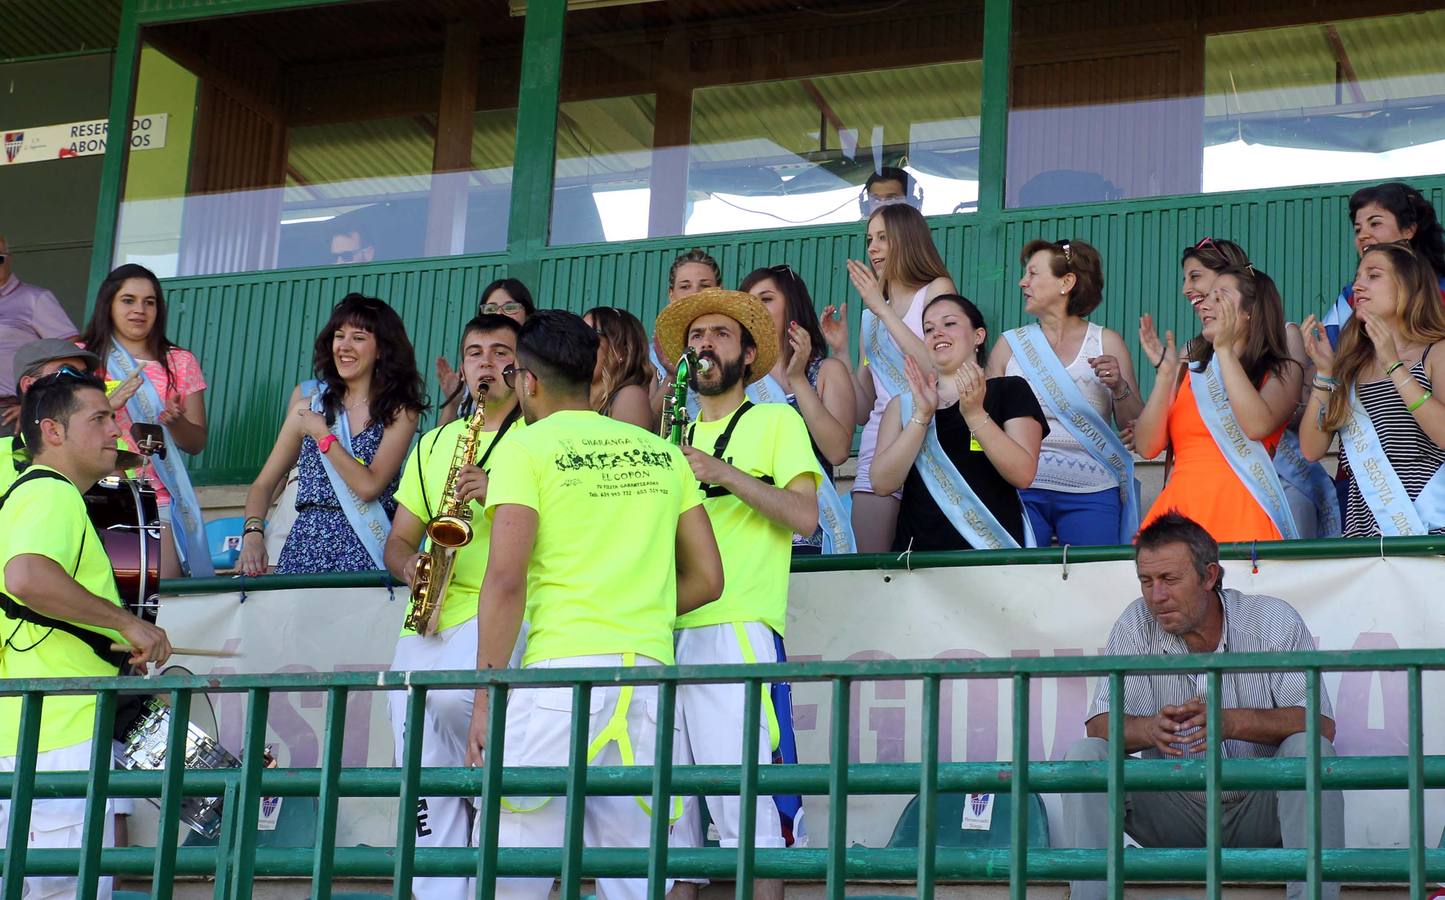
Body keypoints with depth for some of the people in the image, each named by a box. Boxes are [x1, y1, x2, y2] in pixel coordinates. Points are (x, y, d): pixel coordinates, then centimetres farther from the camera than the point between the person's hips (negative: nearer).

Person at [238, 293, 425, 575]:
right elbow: (263, 484, 11)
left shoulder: (400, 412, 3)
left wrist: (322, 435, -4)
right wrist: (253, 533, -7)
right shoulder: (309, 406, 13)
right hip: (307, 544, 2)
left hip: (367, 554, -2)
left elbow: (369, 486, -10)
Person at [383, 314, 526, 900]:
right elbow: (398, 538, 22)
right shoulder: (433, 444, 23)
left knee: (450, 695, -34)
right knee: (425, 780, -2)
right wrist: (409, 564, -1)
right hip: (426, 618, 5)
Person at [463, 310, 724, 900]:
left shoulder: (526, 447, 2)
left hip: (564, 668, -5)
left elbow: (506, 579, -8)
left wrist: (485, 698, -5)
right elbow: (707, 579, 17)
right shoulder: (662, 453, 18)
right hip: (651, 668, 5)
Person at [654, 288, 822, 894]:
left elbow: (804, 514, -3)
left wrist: (724, 473, -12)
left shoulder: (775, 421, 10)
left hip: (733, 628, -6)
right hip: (665, 633, 6)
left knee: (739, 804, -12)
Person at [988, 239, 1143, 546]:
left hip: (1090, 494, -1)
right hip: (1021, 490, 1)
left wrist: (1119, 388, -11)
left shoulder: (1106, 343, 6)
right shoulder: (1010, 345, 10)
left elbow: (1136, 429, 5)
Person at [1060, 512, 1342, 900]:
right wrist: (1152, 729, -30)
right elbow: (1100, 725, -7)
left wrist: (1231, 722, -31)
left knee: (1308, 748, -30)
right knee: (1085, 755, -20)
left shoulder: (1274, 621, -7)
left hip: (1261, 808, -1)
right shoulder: (1136, 625, -2)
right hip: (1175, 807, 2)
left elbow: (1321, 723, -15)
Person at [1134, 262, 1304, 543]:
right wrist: (1165, 373, -2)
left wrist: (1225, 350, -9)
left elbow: (1257, 426, -13)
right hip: (1179, 508, 3)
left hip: (1241, 512, -3)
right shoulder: (1188, 371, 17)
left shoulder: (1282, 371, 9)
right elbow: (1147, 448, 6)